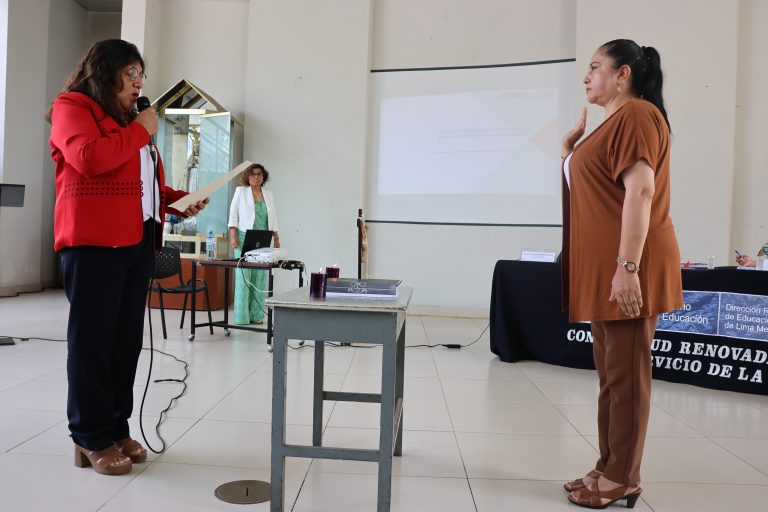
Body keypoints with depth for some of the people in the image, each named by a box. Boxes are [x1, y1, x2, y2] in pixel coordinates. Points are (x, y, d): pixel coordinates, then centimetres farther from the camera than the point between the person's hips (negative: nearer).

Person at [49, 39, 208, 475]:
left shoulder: (129, 119, 24)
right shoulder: (73, 106, 2)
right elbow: (88, 158, -18)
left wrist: (179, 201, 12)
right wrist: (139, 131, -7)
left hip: (138, 241, 8)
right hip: (94, 241, -8)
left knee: (128, 338, 8)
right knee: (93, 338, -3)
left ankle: (117, 427, 17)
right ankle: (92, 438, 5)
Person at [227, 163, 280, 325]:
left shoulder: (268, 194, 14)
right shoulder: (241, 191, 4)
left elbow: (273, 217, 16)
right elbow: (233, 214, 1)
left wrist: (276, 238, 11)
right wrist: (233, 236, -8)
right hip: (245, 238, -4)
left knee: (260, 277, 3)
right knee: (243, 275, -4)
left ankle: (256, 315, 8)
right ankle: (241, 316, 0)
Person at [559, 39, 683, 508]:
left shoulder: (637, 114, -10)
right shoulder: (614, 121, 21)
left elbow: (641, 191, -20)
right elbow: (590, 186, 26)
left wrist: (627, 268, -25)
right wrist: (571, 149, 14)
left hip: (626, 269, -10)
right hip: (603, 269, 10)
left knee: (626, 374, -2)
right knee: (610, 373, 13)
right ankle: (609, 469, 23)